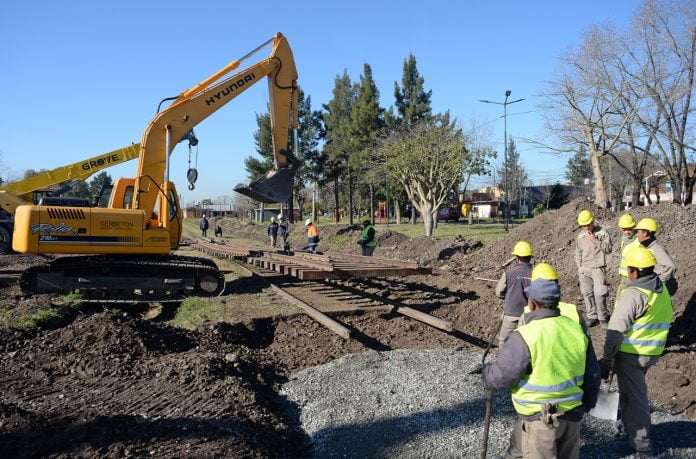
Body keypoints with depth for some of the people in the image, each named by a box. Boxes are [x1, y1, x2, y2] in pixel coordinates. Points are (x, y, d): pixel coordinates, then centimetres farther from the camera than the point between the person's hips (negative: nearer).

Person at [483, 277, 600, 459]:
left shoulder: (524, 337, -23)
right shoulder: (576, 328, -1)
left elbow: (501, 377, -16)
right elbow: (592, 374, 8)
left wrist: (486, 372, 5)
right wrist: (586, 404, 22)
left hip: (539, 418, -7)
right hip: (572, 413, 7)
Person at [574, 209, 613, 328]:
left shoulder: (602, 232, -2)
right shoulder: (580, 236, 10)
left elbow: (608, 249, -7)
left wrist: (595, 241, -16)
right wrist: (579, 266, 7)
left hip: (598, 268, -4)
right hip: (584, 269, 4)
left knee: (599, 293, -11)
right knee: (587, 294, 5)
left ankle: (603, 318, 4)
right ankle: (592, 317, 15)